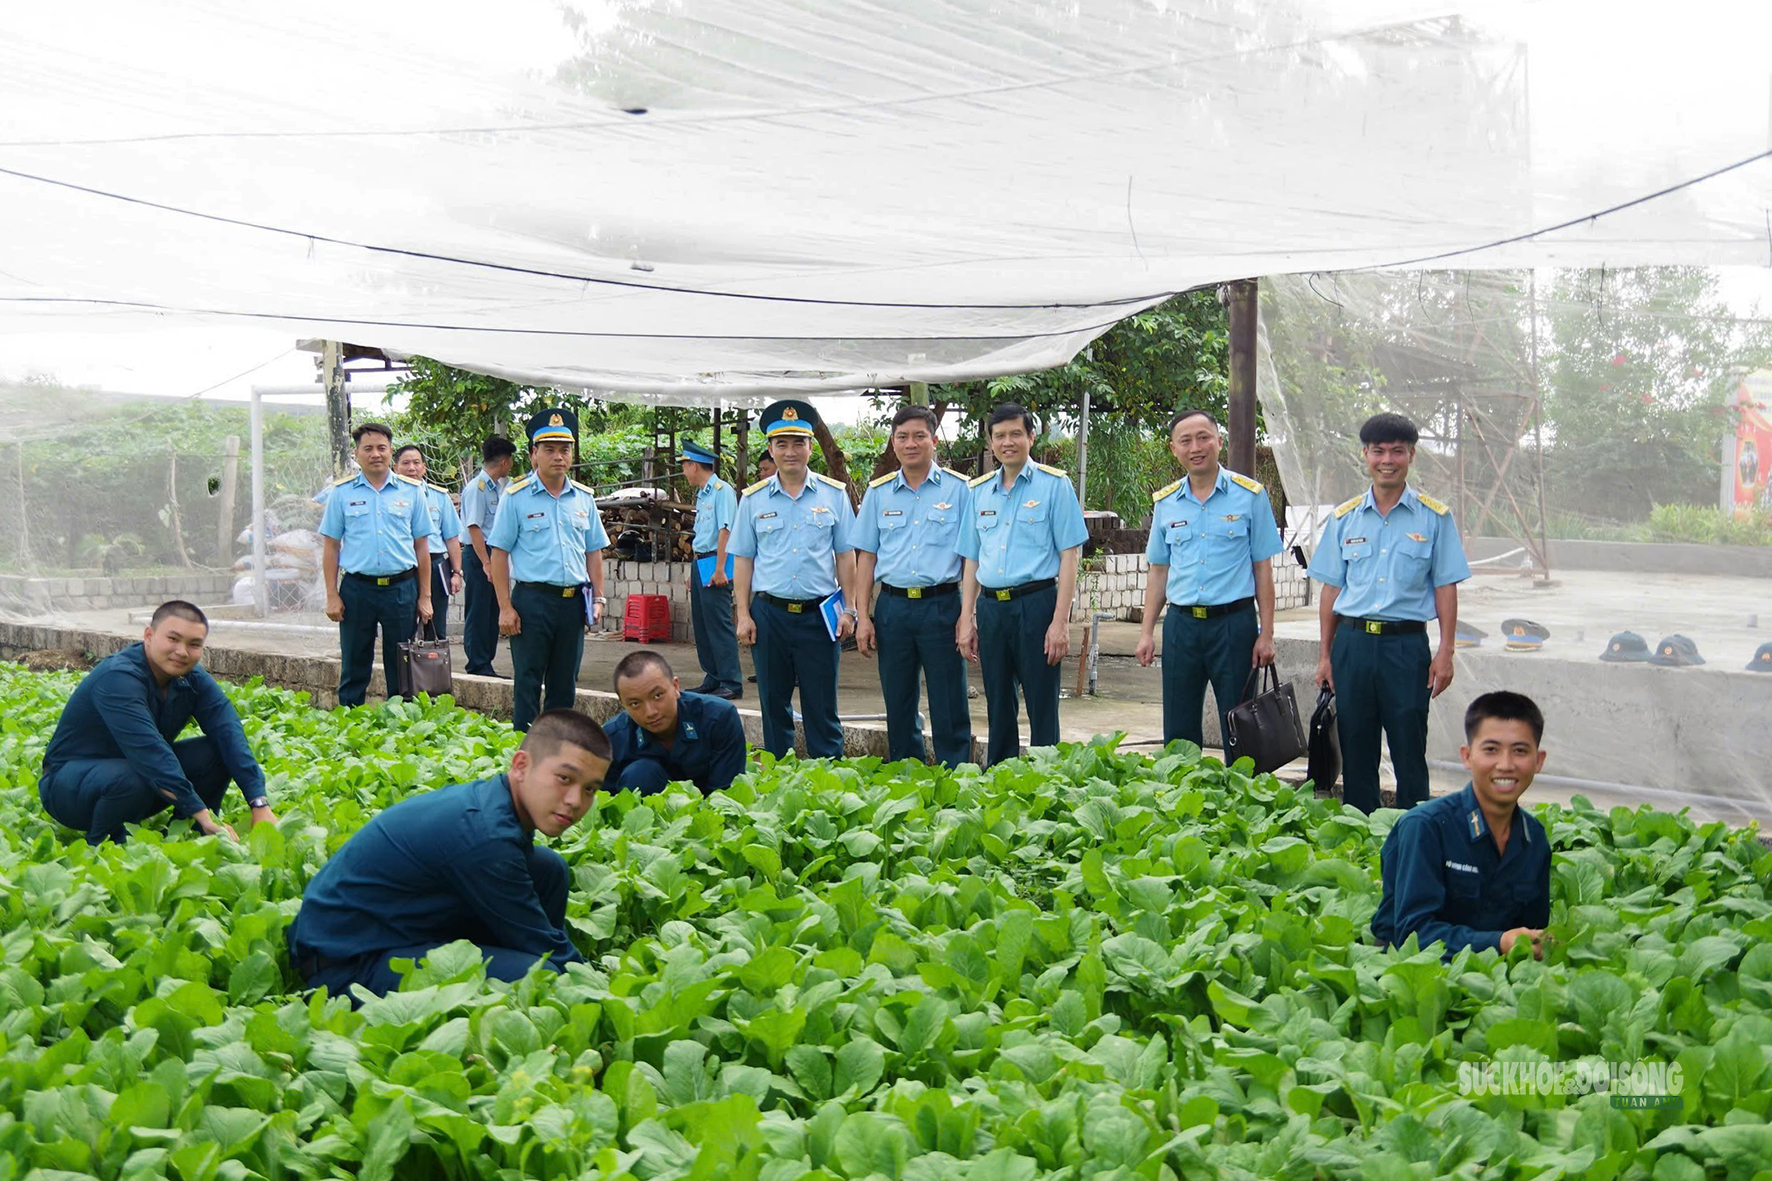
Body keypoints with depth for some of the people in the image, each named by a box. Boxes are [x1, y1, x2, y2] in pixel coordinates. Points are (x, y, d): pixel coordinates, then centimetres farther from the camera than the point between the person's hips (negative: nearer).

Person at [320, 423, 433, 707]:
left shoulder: (411, 491, 6)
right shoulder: (342, 492, 4)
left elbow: (422, 546, 8)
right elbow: (330, 547, 6)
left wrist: (425, 597, 5)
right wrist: (332, 596, -1)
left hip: (402, 588, 1)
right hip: (357, 589, 0)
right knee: (354, 671, 7)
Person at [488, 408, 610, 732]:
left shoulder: (584, 497, 10)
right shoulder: (516, 496, -3)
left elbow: (593, 551, 16)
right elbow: (499, 553, -4)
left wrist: (598, 597, 8)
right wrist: (505, 607, -9)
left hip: (574, 602, 4)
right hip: (532, 599, -4)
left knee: (565, 684, 11)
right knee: (528, 684, -1)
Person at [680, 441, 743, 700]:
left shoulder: (722, 490, -11)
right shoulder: (701, 494, 18)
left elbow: (725, 531, -18)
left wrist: (719, 569, -23)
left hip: (715, 563, -10)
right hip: (700, 562, 10)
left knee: (719, 624, -10)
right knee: (701, 625, 11)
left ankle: (731, 683, -8)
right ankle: (713, 678, 18)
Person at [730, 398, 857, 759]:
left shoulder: (834, 495, 4)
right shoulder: (753, 499, 6)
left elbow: (845, 556, 6)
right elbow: (743, 560, 8)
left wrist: (849, 610, 0)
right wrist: (743, 614, 1)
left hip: (819, 614, -1)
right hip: (769, 613, 1)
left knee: (822, 708, 2)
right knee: (773, 705, 9)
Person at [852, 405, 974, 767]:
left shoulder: (959, 489, 1)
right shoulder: (878, 492, 10)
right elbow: (866, 556, 12)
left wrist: (968, 615, -7)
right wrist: (862, 616, 5)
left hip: (941, 606, -3)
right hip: (892, 607, 3)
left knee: (949, 710, -1)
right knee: (898, 707, 10)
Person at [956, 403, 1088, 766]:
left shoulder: (1054, 484, -2)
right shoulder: (979, 491, 12)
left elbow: (1069, 556, -6)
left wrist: (1060, 621, -13)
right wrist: (967, 620, 9)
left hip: (1035, 604, -5)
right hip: (991, 609, 5)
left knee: (1042, 710, -1)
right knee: (998, 709, 12)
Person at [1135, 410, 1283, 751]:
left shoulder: (1250, 495, -1)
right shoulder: (1165, 502, 8)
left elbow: (1263, 569, -1)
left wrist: (1266, 634, -5)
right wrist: (1147, 632, 8)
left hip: (1234, 623, -3)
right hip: (1181, 624, 3)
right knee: (1178, 733, 8)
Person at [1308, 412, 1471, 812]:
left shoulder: (1434, 517, 3)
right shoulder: (1344, 519, 8)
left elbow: (1445, 588, 3)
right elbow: (1332, 589, 11)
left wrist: (1445, 652, -4)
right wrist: (1326, 655, 8)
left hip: (1406, 645, -2)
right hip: (1352, 642, 2)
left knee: (1409, 752, 0)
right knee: (1355, 751, 8)